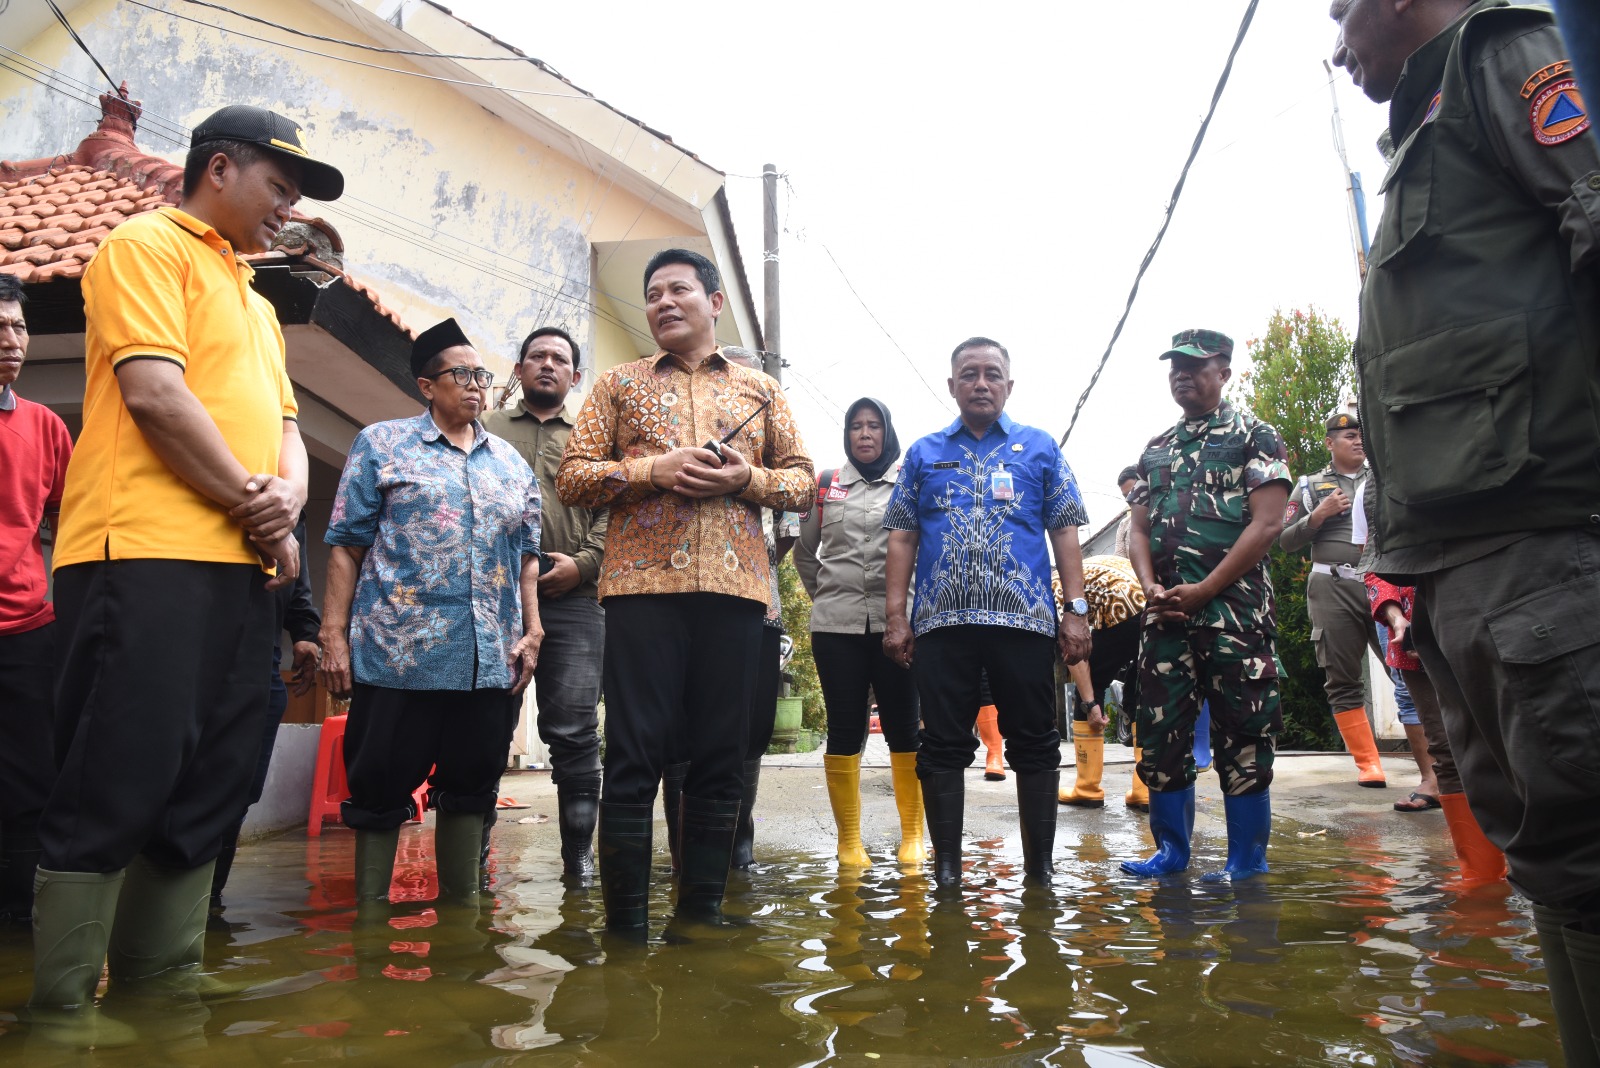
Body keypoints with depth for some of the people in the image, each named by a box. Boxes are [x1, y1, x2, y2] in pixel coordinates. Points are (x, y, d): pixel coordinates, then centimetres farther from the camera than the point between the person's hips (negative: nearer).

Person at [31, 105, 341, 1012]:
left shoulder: (255, 302, 26)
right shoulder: (148, 245, 1)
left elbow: (283, 425, 20)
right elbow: (155, 395, -12)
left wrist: (286, 503, -1)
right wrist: (251, 502, -7)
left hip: (240, 567, 8)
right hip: (148, 558, -8)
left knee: (209, 791, 10)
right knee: (120, 785, -7)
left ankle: (166, 990, 21)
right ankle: (63, 1008, 5)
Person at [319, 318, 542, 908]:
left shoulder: (511, 462, 16)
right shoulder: (381, 444, 6)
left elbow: (527, 555, 16)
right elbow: (346, 546, 1)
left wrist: (532, 632, 7)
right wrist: (334, 636, -6)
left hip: (493, 661, 4)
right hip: (399, 654, -3)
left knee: (471, 787, 11)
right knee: (380, 788, 4)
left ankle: (461, 905, 24)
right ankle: (371, 912, 18)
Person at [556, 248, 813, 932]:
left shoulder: (760, 391, 19)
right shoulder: (619, 385, 16)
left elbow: (803, 483, 15)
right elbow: (572, 477, 8)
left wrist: (748, 478, -6)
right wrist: (653, 470, -8)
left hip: (735, 586, 2)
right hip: (642, 583, -1)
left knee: (721, 755, 5)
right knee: (634, 754, -3)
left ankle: (703, 907, 16)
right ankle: (626, 921, 6)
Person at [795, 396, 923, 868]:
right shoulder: (825, 485, 11)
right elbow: (804, 551, 19)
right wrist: (824, 594, 13)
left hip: (896, 624, -1)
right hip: (836, 625, 1)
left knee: (903, 729, 3)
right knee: (844, 731, 3)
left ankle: (913, 836, 14)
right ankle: (849, 841, 11)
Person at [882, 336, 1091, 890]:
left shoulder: (1040, 448, 11)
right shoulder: (924, 453, 14)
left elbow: (1064, 532, 7)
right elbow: (902, 538, 10)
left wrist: (1076, 609, -3)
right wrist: (895, 615, 1)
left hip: (1025, 620, 0)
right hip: (941, 622, 1)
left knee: (1035, 745, 4)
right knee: (942, 747, 3)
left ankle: (1040, 866, 16)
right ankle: (946, 866, 13)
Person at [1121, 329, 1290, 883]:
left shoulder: (1255, 436, 2)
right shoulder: (1155, 449, 19)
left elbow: (1267, 523, -8)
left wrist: (1203, 589, -14)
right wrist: (1151, 587, -3)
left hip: (1234, 609, -5)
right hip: (1164, 613, 5)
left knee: (1244, 733, 0)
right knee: (1160, 729, 6)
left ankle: (1247, 858, 11)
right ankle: (1172, 849, 18)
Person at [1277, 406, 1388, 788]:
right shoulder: (1310, 486, 13)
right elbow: (1285, 540, 8)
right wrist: (1317, 516, -7)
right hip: (1333, 588, -1)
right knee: (1343, 681, 0)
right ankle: (1368, 763, 8)